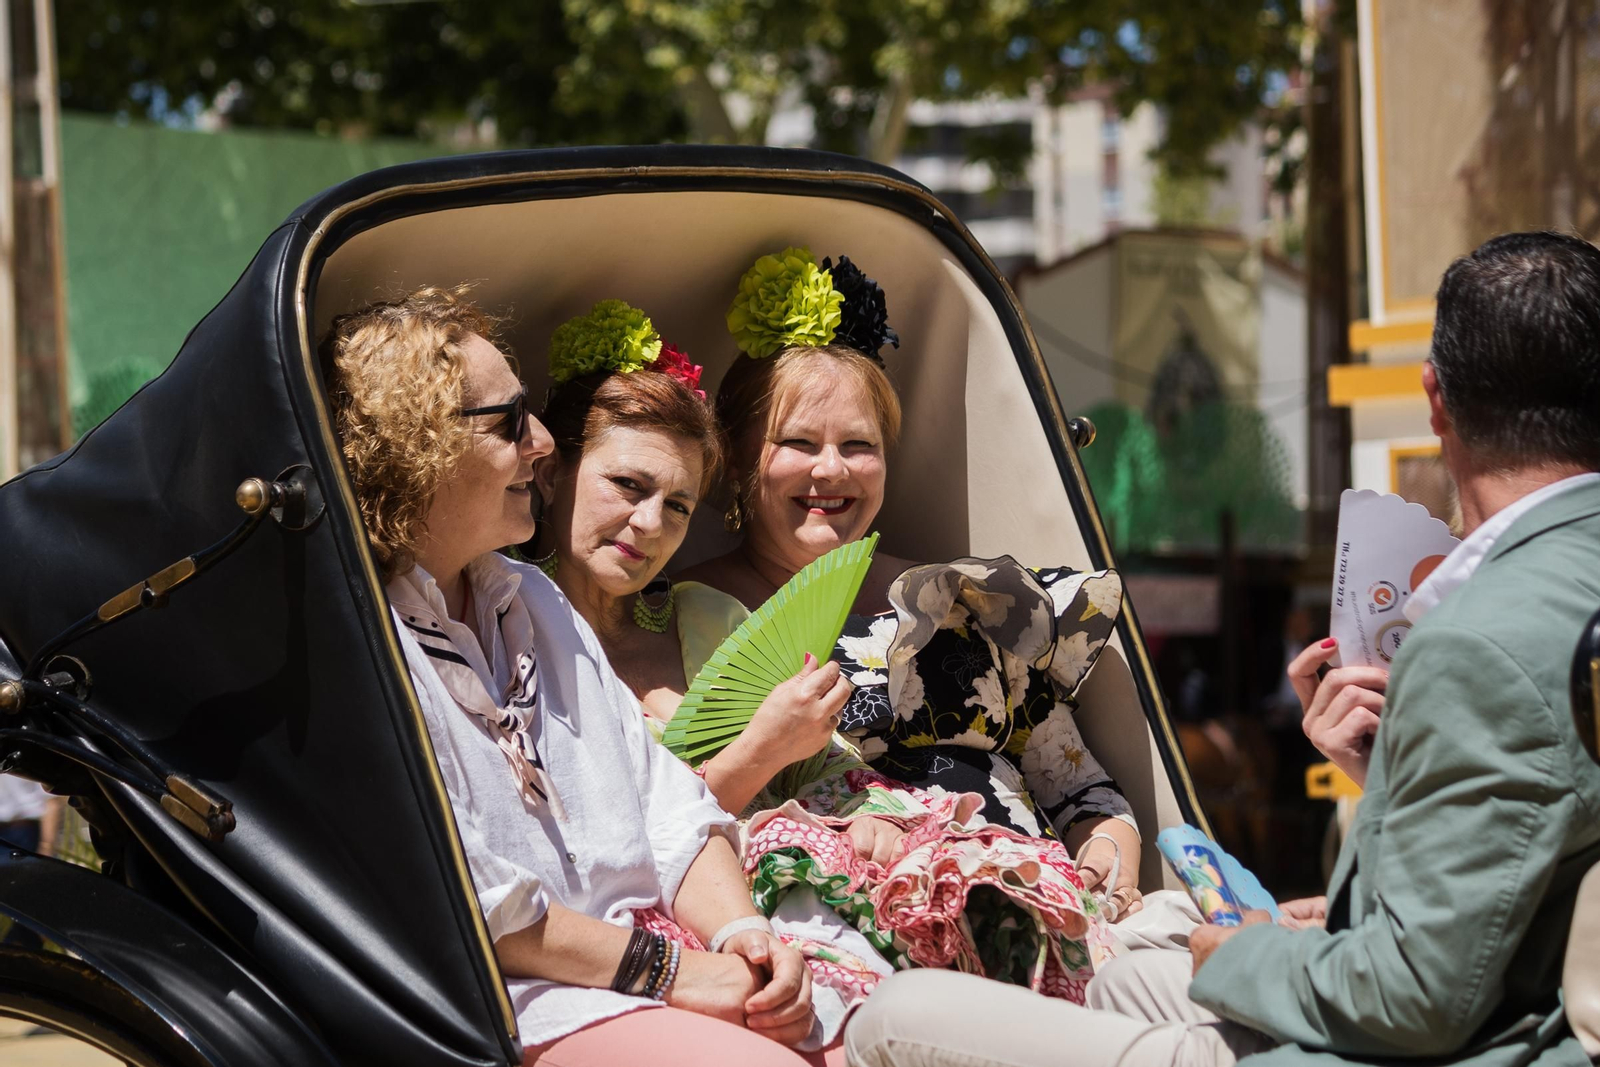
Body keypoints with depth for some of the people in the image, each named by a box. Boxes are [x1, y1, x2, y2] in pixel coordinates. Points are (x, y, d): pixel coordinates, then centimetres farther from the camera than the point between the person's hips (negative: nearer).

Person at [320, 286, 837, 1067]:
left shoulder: (531, 600, 22)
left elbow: (660, 796, 19)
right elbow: (456, 894, -16)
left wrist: (739, 932, 0)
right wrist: (666, 971, -14)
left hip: (663, 937, 8)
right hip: (520, 1001, -8)